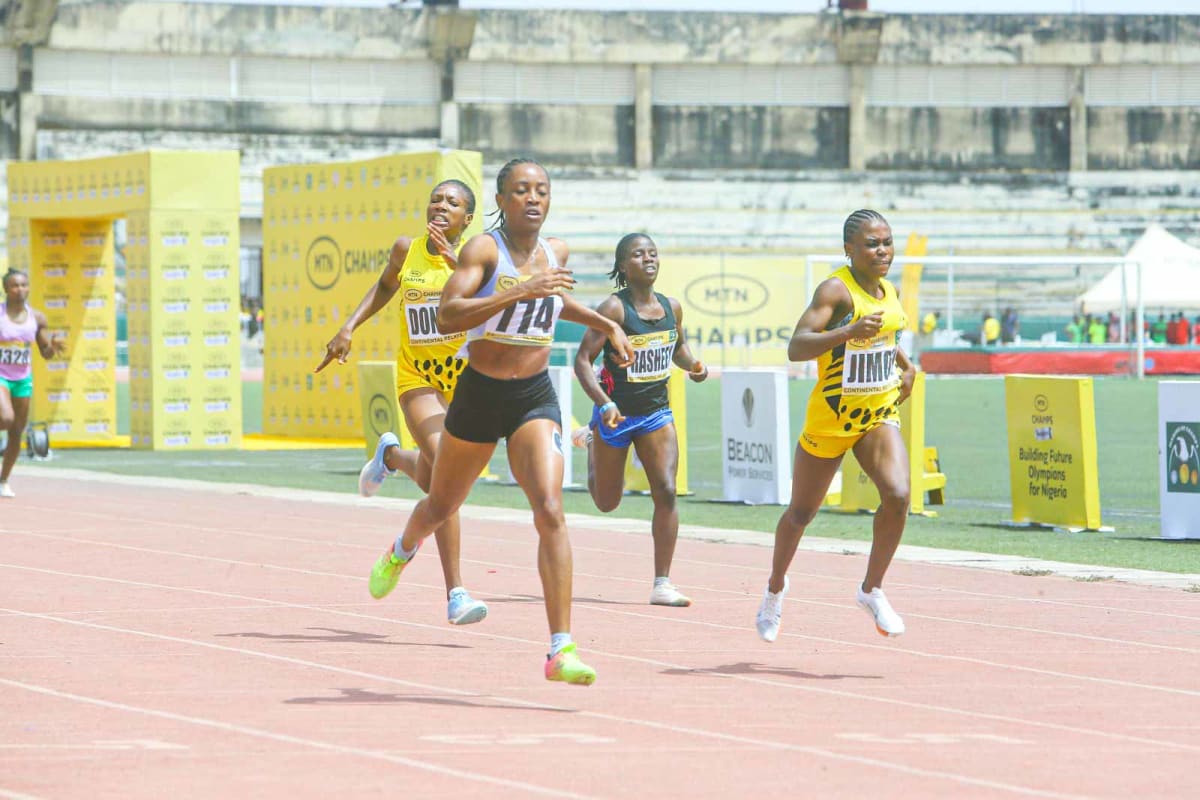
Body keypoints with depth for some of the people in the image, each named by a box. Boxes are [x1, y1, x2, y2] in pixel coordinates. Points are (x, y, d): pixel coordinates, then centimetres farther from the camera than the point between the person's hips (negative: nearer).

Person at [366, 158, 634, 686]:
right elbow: (448, 315, -29)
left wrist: (607, 325, 20)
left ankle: (560, 652, -23)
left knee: (550, 511, -19)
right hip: (478, 395, -2)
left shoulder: (556, 252, 4)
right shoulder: (484, 250, -14)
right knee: (441, 507, 21)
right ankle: (402, 551, 60)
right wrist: (520, 292, -36)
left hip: (535, 399, 2)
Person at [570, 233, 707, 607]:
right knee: (607, 502, 14)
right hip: (616, 412, -3)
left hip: (657, 411, 3)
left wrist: (692, 365, -4)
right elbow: (583, 359, -19)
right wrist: (604, 404, -32)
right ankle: (592, 440, 48)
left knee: (666, 492, -13)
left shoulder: (671, 307, 0)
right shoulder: (615, 308, -17)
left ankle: (662, 583, -6)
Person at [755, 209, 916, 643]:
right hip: (831, 419, -5)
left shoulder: (889, 292, 3)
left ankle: (871, 590, -2)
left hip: (880, 416, 5)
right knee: (802, 512, 12)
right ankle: (776, 587, 38)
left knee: (898, 495, -19)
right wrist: (849, 332, -43)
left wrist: (906, 365, 11)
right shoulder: (836, 289, -19)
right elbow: (796, 348, -31)